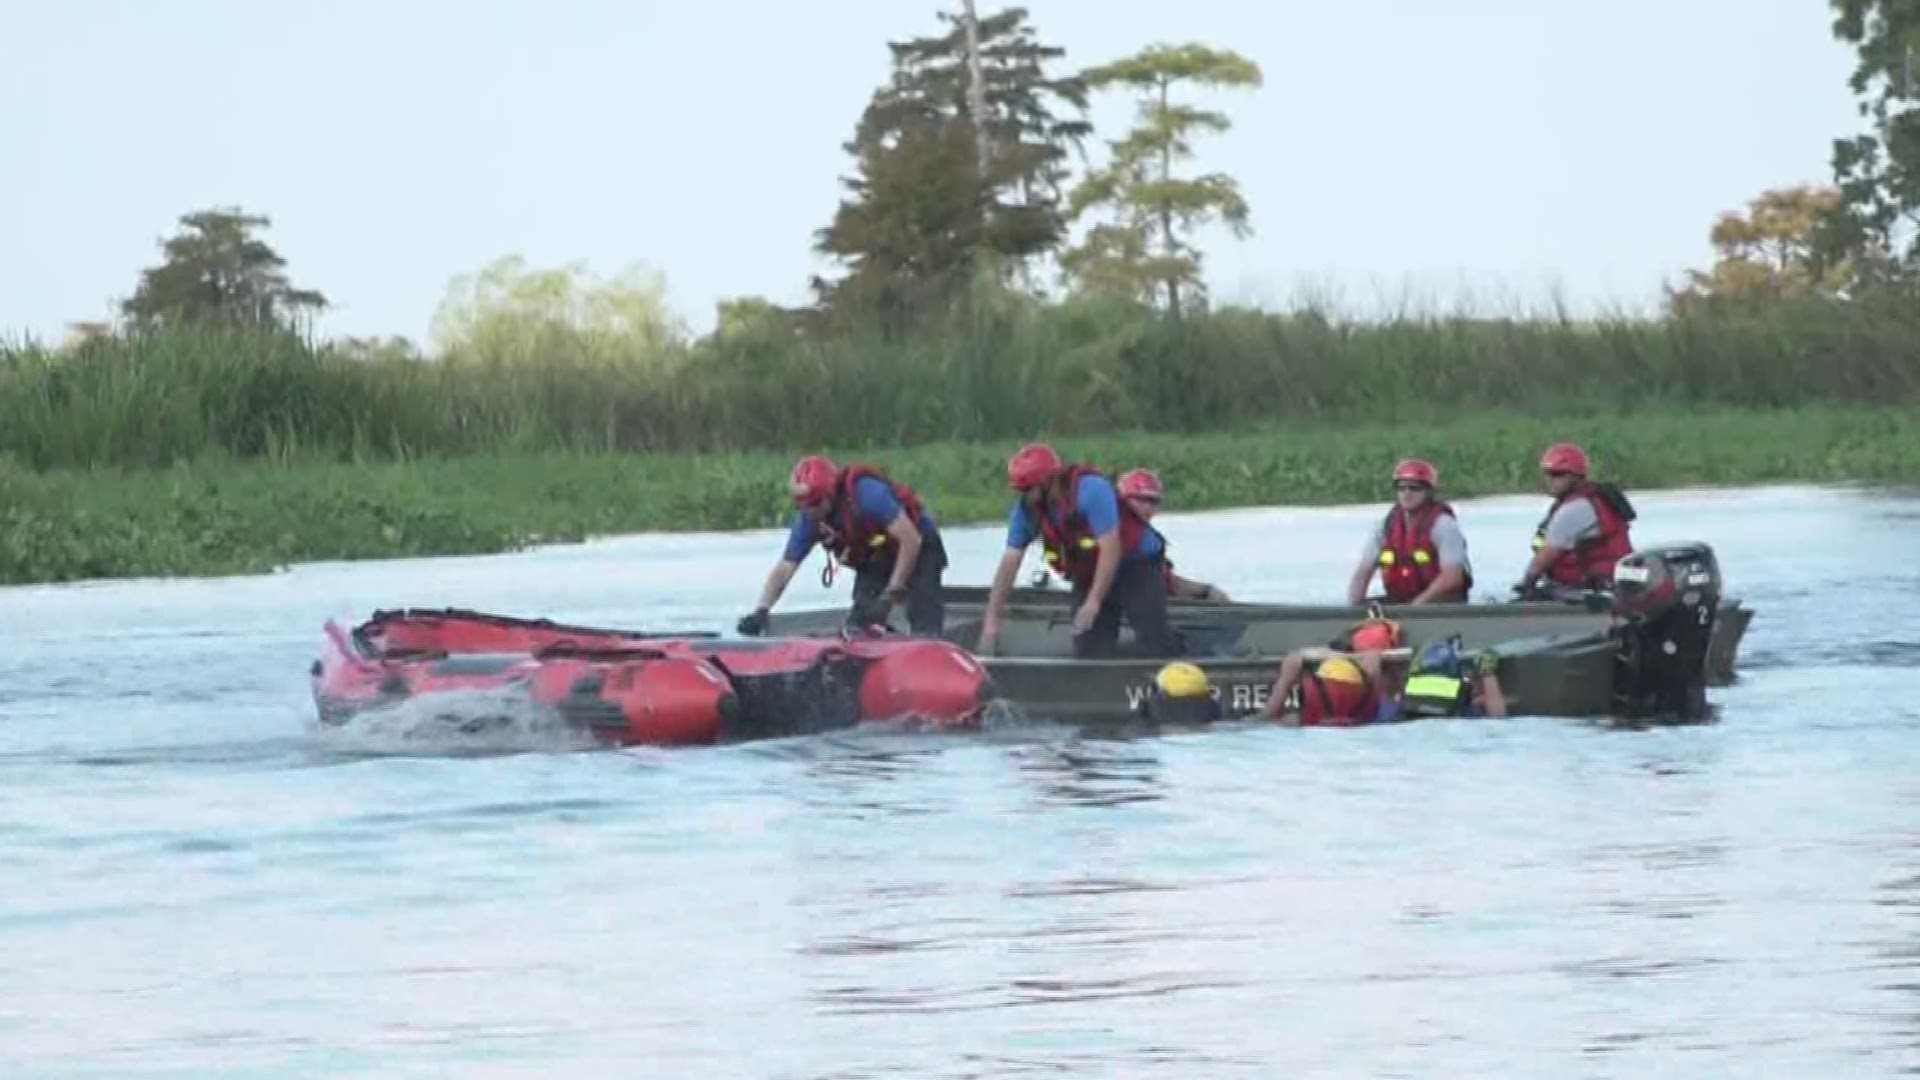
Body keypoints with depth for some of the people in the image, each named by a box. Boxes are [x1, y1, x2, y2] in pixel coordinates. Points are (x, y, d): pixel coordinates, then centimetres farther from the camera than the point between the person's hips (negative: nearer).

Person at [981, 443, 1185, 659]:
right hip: (1089, 576, 6)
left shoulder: (1091, 490, -29)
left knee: (1157, 642, -15)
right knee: (1088, 652, 1)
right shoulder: (1025, 510, -9)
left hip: (1138, 566, -6)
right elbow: (1010, 562, -8)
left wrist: (1094, 601, -30)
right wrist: (992, 620, -11)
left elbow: (1110, 548, -30)